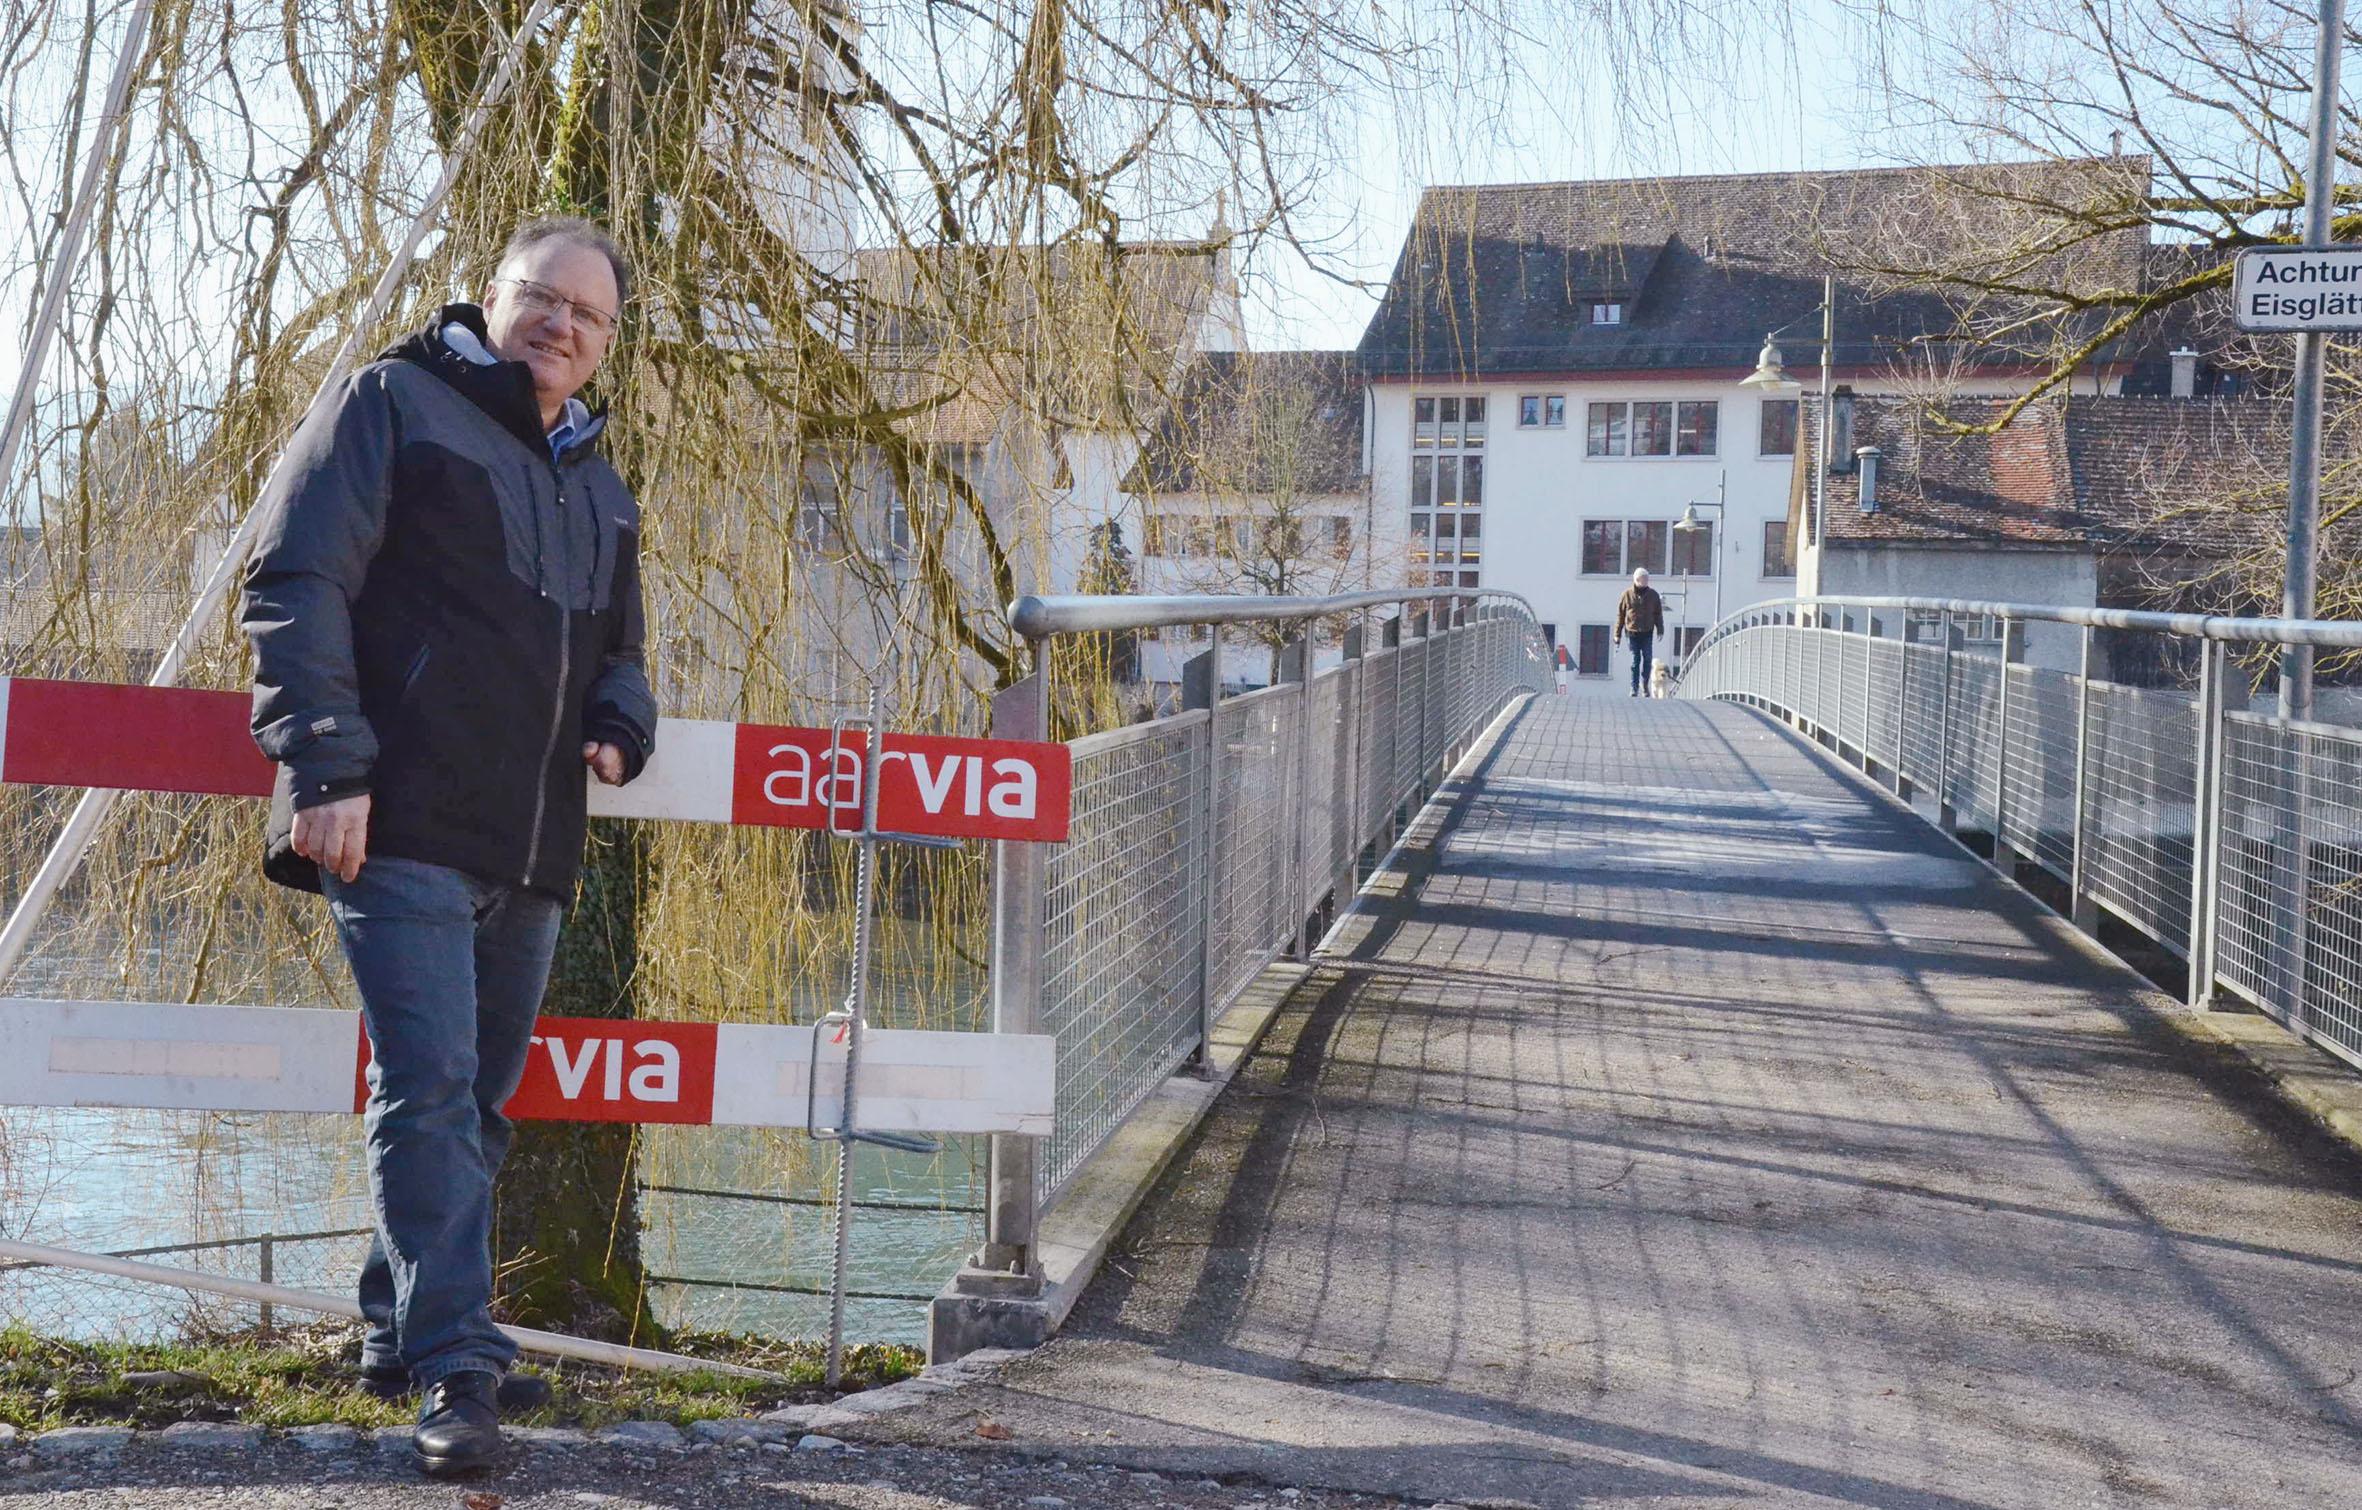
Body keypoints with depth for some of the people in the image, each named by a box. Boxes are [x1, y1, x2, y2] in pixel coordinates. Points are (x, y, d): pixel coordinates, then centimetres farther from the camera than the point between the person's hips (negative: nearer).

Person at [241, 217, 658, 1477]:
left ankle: (405, 1332, 25)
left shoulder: (597, 484, 22)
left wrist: (620, 725, 6)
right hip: (401, 828, -7)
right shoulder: (395, 404, 1)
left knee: (476, 1100, 12)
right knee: (432, 1087, -13)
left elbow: (616, 651, 31)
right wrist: (327, 766, -16)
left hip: (529, 849, 7)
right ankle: (454, 1365, -10)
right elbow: (295, 584, -7)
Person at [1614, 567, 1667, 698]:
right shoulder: (1627, 594, 0)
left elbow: (1658, 613, 10)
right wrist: (1617, 634, 2)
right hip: (1632, 633, -1)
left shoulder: (1653, 595, 4)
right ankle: (1634, 687, 3)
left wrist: (1660, 629, 0)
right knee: (1635, 661, -1)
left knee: (1647, 659, 0)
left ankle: (1644, 684, 18)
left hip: (1647, 633, 1)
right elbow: (1620, 614, 4)